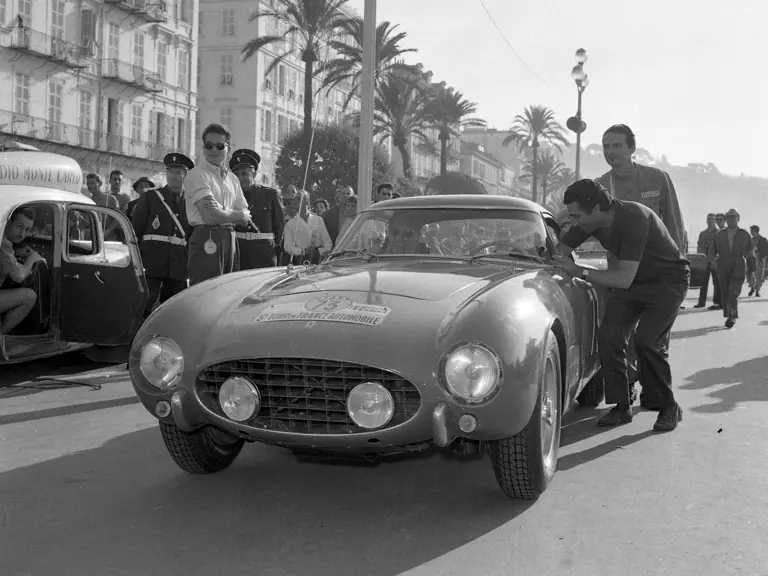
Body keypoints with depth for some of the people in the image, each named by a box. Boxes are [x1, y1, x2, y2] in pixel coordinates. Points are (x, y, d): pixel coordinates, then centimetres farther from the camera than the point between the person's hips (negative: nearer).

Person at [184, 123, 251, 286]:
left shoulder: (232, 178, 16)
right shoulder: (196, 175, -6)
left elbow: (245, 218, 10)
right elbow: (210, 217, -15)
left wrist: (221, 211, -9)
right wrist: (237, 215, 1)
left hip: (230, 240, 7)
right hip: (206, 241, -7)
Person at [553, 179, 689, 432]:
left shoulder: (634, 218, -35)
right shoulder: (589, 221, -13)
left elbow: (623, 279, -37)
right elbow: (561, 249, 3)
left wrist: (580, 272, -34)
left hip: (667, 280, -7)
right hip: (632, 279, 7)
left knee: (647, 341, -20)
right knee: (609, 336, -9)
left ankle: (669, 408, 0)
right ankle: (622, 407, 3)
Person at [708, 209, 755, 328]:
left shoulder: (745, 235, 5)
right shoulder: (719, 235, 8)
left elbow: (750, 254, 9)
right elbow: (712, 250, 16)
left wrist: (751, 271, 6)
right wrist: (713, 260, -6)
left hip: (738, 270, -2)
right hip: (723, 270, 2)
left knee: (733, 294, -17)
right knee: (725, 295, 3)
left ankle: (732, 316, -5)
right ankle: (729, 316, 16)